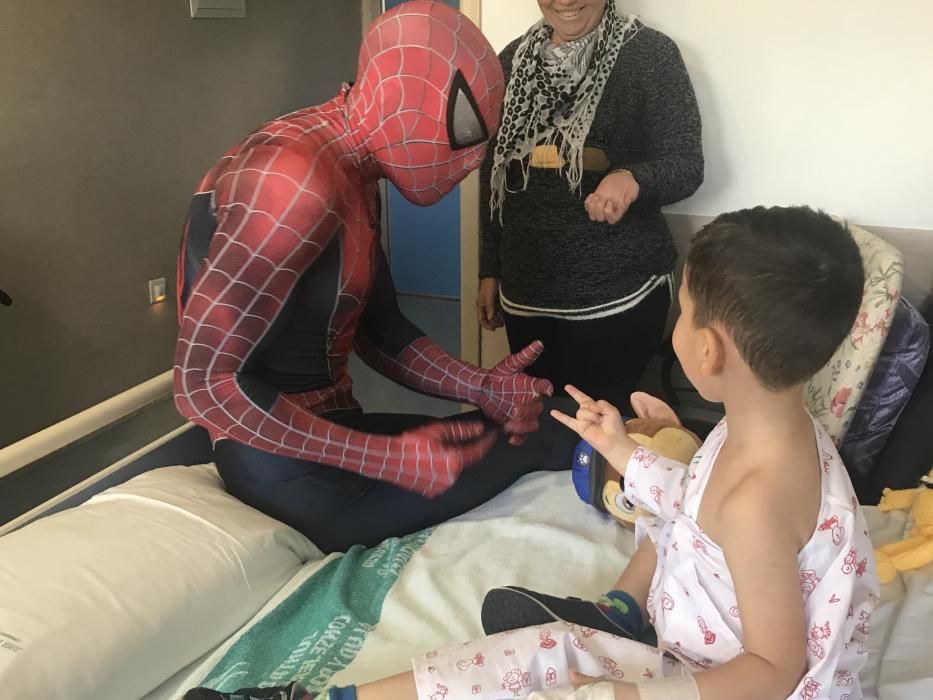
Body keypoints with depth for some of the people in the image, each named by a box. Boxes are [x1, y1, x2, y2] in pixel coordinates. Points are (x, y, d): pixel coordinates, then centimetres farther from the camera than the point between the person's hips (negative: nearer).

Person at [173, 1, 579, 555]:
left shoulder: (355, 176, 7)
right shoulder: (298, 182, -26)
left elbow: (380, 331, 10)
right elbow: (203, 384, -27)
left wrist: (478, 386, -6)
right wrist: (388, 459, -25)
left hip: (327, 435, 9)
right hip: (295, 472, -9)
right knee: (541, 440, -2)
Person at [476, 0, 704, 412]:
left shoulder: (650, 53, -6)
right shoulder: (513, 60, 8)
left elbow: (686, 165, -10)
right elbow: (493, 174, 12)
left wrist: (632, 178, -31)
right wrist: (489, 271, 12)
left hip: (619, 294, -4)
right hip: (526, 293, 5)